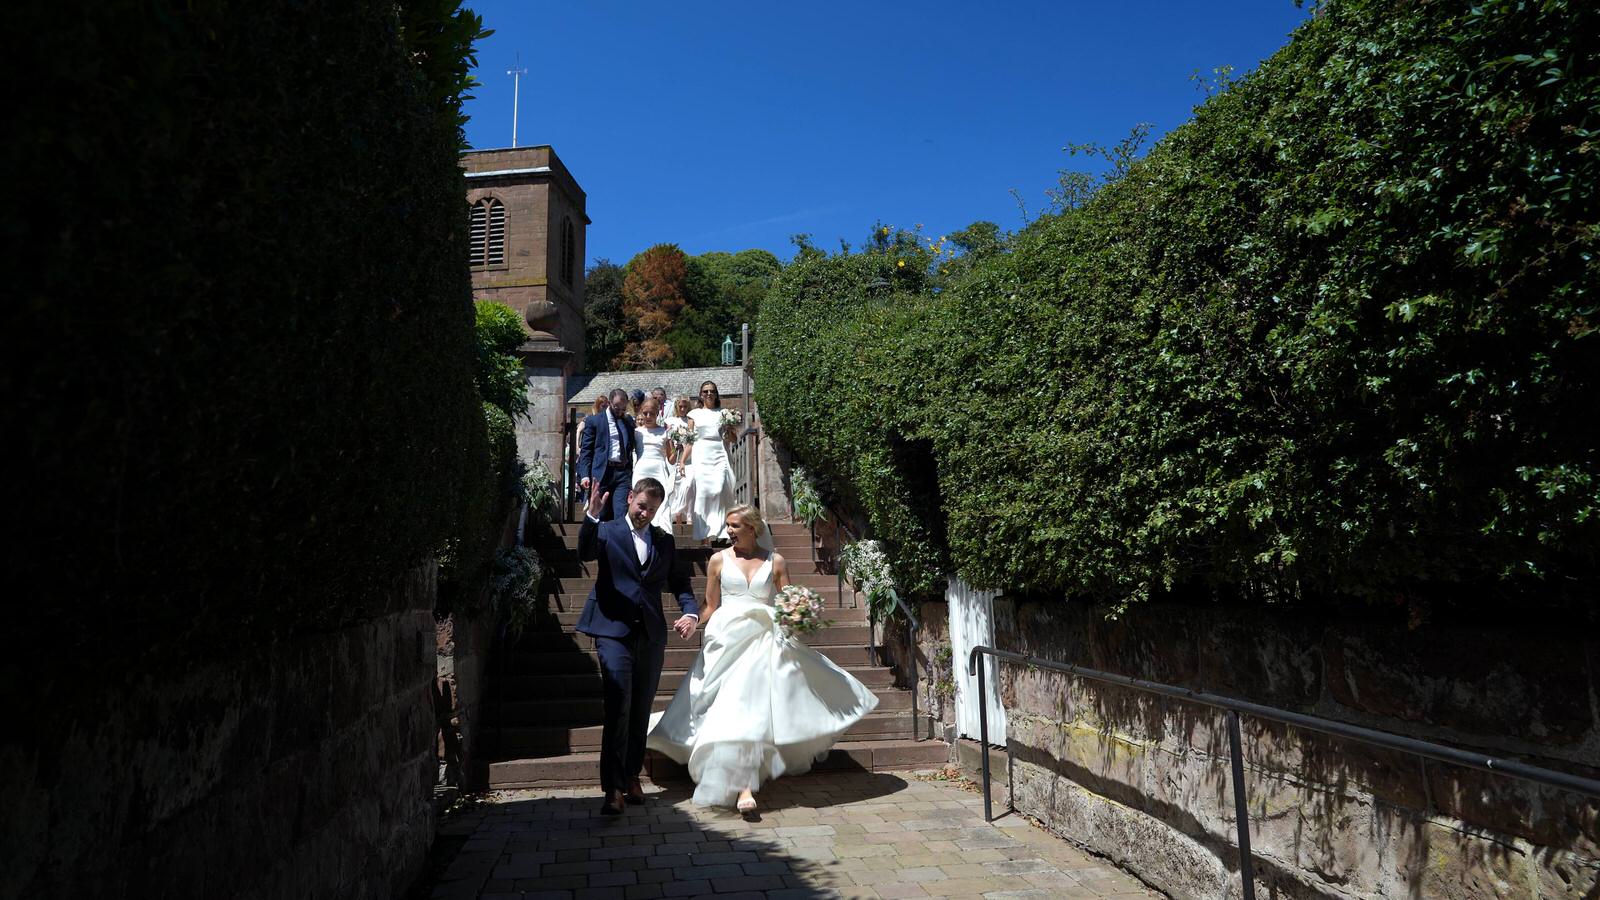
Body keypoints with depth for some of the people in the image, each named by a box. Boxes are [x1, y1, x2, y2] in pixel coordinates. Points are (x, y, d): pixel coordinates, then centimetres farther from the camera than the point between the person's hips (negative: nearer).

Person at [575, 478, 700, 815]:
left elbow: (680, 583, 13)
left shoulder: (665, 541, 15)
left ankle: (632, 776, 23)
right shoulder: (607, 531, 5)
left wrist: (691, 612, -6)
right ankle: (613, 787, -12)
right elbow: (585, 553, -15)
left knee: (641, 710, 11)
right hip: (614, 631, -4)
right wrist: (592, 515, -31)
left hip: (652, 634, 4)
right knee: (618, 706, -13)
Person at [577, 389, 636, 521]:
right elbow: (585, 450, 0)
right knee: (602, 517, 4)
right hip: (601, 473, -2)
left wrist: (631, 473, 12)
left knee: (622, 515, -8)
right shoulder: (593, 421, 3)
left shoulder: (629, 420, 15)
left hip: (623, 472, 2)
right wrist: (585, 475, -10)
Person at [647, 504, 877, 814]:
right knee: (736, 708, -10)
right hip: (729, 640, -1)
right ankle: (742, 786, -9)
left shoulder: (775, 562, 9)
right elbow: (710, 606, 9)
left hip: (765, 642, 1)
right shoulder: (719, 560, 9)